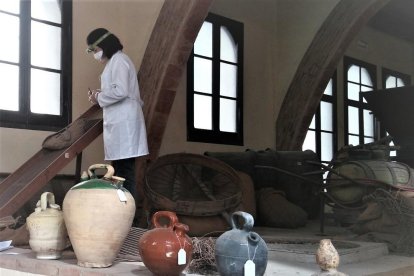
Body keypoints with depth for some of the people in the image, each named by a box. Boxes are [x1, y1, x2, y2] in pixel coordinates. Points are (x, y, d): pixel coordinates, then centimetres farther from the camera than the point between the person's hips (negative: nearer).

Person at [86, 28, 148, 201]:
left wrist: (99, 98, -6)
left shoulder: (119, 60, -7)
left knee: (125, 172, -11)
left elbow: (120, 91, -20)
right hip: (118, 122, 10)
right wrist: (101, 95, 7)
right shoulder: (114, 62, 23)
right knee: (120, 170, 9)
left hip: (123, 121, -10)